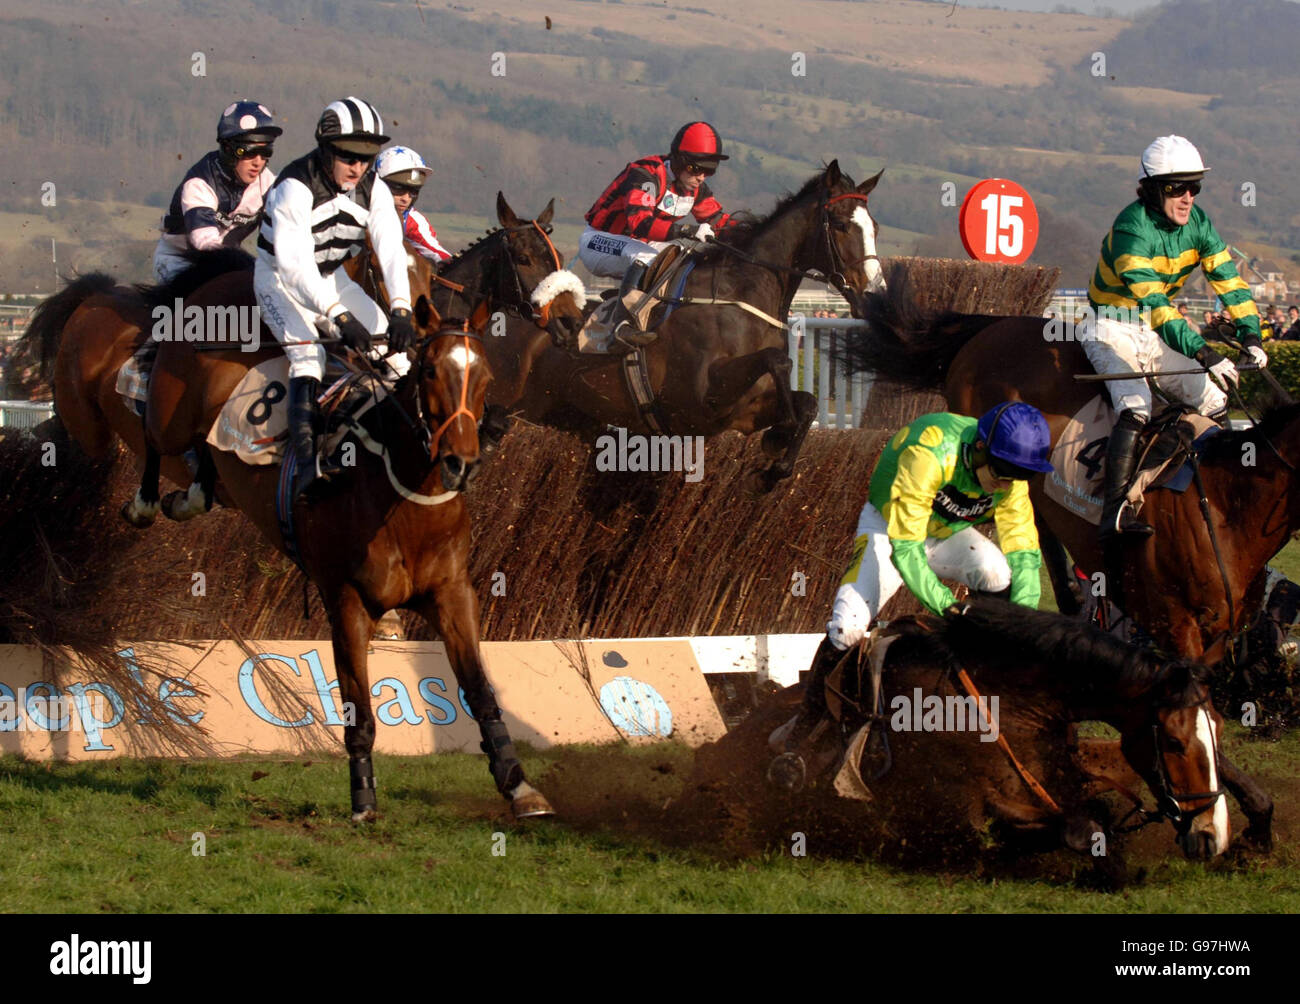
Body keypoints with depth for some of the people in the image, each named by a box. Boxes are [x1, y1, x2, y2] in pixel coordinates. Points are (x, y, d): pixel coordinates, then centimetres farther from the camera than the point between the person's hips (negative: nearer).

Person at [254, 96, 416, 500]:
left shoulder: (374, 190, -11)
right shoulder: (295, 187, -29)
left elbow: (391, 250, -23)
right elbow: (294, 262, -38)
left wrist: (400, 309, -40)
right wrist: (340, 316, -48)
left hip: (333, 277, 6)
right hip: (281, 278, -6)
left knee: (393, 346, -5)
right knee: (309, 353, -30)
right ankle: (306, 462, -37)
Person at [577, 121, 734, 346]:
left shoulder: (695, 187, -1)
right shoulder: (646, 177, -28)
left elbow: (716, 219, 11)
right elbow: (640, 222, -42)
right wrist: (687, 231, -51)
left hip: (640, 245, 9)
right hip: (598, 241, -9)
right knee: (645, 257, -38)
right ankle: (623, 324, -47)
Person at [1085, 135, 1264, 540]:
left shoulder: (1197, 223, -3)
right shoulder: (1132, 228, -27)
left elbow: (1227, 278, -2)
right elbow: (1153, 301, -36)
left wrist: (1251, 335, -18)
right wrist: (1204, 353, -44)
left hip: (1153, 335, 8)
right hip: (1112, 331, -8)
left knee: (1215, 402, 3)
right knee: (1136, 404, -30)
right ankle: (1114, 512, -40)